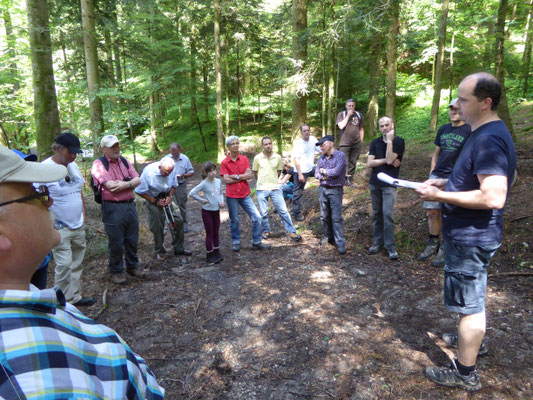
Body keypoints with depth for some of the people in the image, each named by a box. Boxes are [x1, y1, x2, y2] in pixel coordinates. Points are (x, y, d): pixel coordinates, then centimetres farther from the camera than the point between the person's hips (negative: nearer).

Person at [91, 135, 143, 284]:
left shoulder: (124, 161, 12)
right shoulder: (99, 164, -7)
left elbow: (137, 180, 4)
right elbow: (111, 185, -19)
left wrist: (124, 184, -15)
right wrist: (129, 181, -6)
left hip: (130, 205, 6)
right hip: (112, 208, -5)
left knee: (132, 240, 14)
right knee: (116, 242, 5)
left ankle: (132, 266, 32)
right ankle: (116, 271, 23)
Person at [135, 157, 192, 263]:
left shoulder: (171, 171, -11)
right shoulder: (148, 171, -25)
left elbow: (173, 185, 8)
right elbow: (140, 192, -18)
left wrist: (170, 196, -11)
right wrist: (155, 201, -21)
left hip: (166, 198, 4)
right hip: (152, 199, -4)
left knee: (178, 220, -3)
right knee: (157, 227, -2)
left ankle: (178, 249, 12)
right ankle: (159, 251, 20)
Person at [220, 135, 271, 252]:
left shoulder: (244, 159, 5)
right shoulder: (224, 162, -3)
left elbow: (250, 175, -4)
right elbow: (226, 180, -12)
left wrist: (236, 176, -12)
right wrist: (243, 177, -8)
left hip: (245, 194, 3)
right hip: (231, 195, -2)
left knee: (256, 217, -1)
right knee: (234, 220, 7)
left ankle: (257, 242, 12)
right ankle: (236, 242, 26)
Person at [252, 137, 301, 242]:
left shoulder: (278, 157, 1)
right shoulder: (257, 158, -3)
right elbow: (255, 172, 9)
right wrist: (263, 182, 11)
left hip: (275, 188, 1)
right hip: (262, 189, 0)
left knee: (283, 210, -1)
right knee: (263, 213, 6)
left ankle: (291, 232, 6)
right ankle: (266, 231, 26)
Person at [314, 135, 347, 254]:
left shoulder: (340, 155, -8)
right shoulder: (321, 158, 11)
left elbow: (336, 172, -19)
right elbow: (316, 173, 6)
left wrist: (324, 171, -4)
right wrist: (323, 177, -14)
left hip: (335, 190, -6)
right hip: (322, 189, 6)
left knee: (336, 217, -7)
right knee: (324, 216, 11)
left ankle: (340, 243, -3)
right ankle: (328, 238, 26)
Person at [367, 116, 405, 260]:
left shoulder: (398, 141, -3)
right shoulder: (375, 143, 10)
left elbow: (390, 160, -16)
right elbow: (369, 163, -2)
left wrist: (389, 140, -15)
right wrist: (386, 160, -12)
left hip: (389, 184, -4)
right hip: (374, 183, 4)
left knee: (388, 214, -9)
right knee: (377, 214, 9)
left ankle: (390, 246, 0)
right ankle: (378, 242, 19)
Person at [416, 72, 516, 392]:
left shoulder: (489, 139, -24)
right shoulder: (487, 133, 10)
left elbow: (493, 197, -31)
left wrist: (440, 196, -25)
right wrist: (446, 183, 9)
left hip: (471, 237, -11)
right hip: (472, 233, 11)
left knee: (468, 304, 3)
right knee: (476, 294, 27)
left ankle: (466, 373, 19)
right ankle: (473, 339, 49)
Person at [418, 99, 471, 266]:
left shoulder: (469, 131, -3)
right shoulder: (443, 129, 15)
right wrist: (431, 174, 13)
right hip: (436, 176, 5)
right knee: (432, 212, 8)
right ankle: (433, 244, 24)